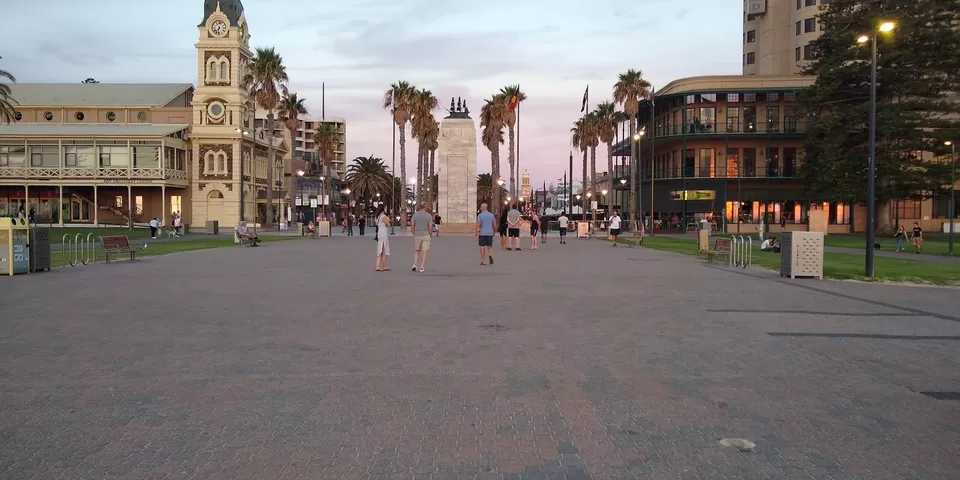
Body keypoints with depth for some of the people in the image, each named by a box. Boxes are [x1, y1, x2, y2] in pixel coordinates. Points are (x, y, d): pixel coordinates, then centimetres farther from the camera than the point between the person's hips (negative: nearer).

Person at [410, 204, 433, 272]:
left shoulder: (415, 214, -2)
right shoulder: (429, 215, -5)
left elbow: (412, 225, -5)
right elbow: (430, 227, -9)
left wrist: (414, 233, 9)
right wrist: (430, 234, 8)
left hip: (417, 236, 2)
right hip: (426, 236, -2)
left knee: (416, 251, 15)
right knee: (424, 252, 4)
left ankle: (415, 265, -1)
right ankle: (421, 267, -3)